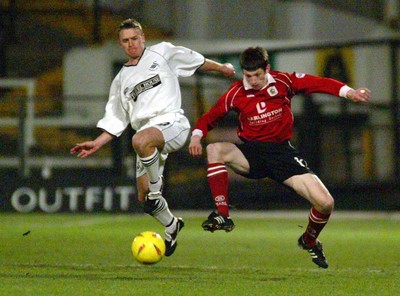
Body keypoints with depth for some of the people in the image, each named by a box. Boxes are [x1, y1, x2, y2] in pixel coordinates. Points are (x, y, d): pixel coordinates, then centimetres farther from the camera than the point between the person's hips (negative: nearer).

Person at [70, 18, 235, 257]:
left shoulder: (161, 53, 11)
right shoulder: (121, 79, 20)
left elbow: (196, 61, 23)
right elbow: (116, 121, 22)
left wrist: (222, 68, 24)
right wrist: (97, 144, 11)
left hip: (172, 122, -6)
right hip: (146, 130, 6)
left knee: (141, 140, -40)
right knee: (144, 197, 2)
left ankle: (156, 190, -19)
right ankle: (172, 226, 30)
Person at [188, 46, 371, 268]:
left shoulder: (283, 82, -4)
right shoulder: (236, 93, -3)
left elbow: (320, 84, -3)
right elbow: (210, 118, 4)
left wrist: (348, 92, -19)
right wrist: (196, 136, -16)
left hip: (282, 151, 0)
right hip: (251, 152, 0)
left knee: (325, 203, -15)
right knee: (214, 150, -32)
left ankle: (309, 241, 19)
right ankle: (222, 215, -27)